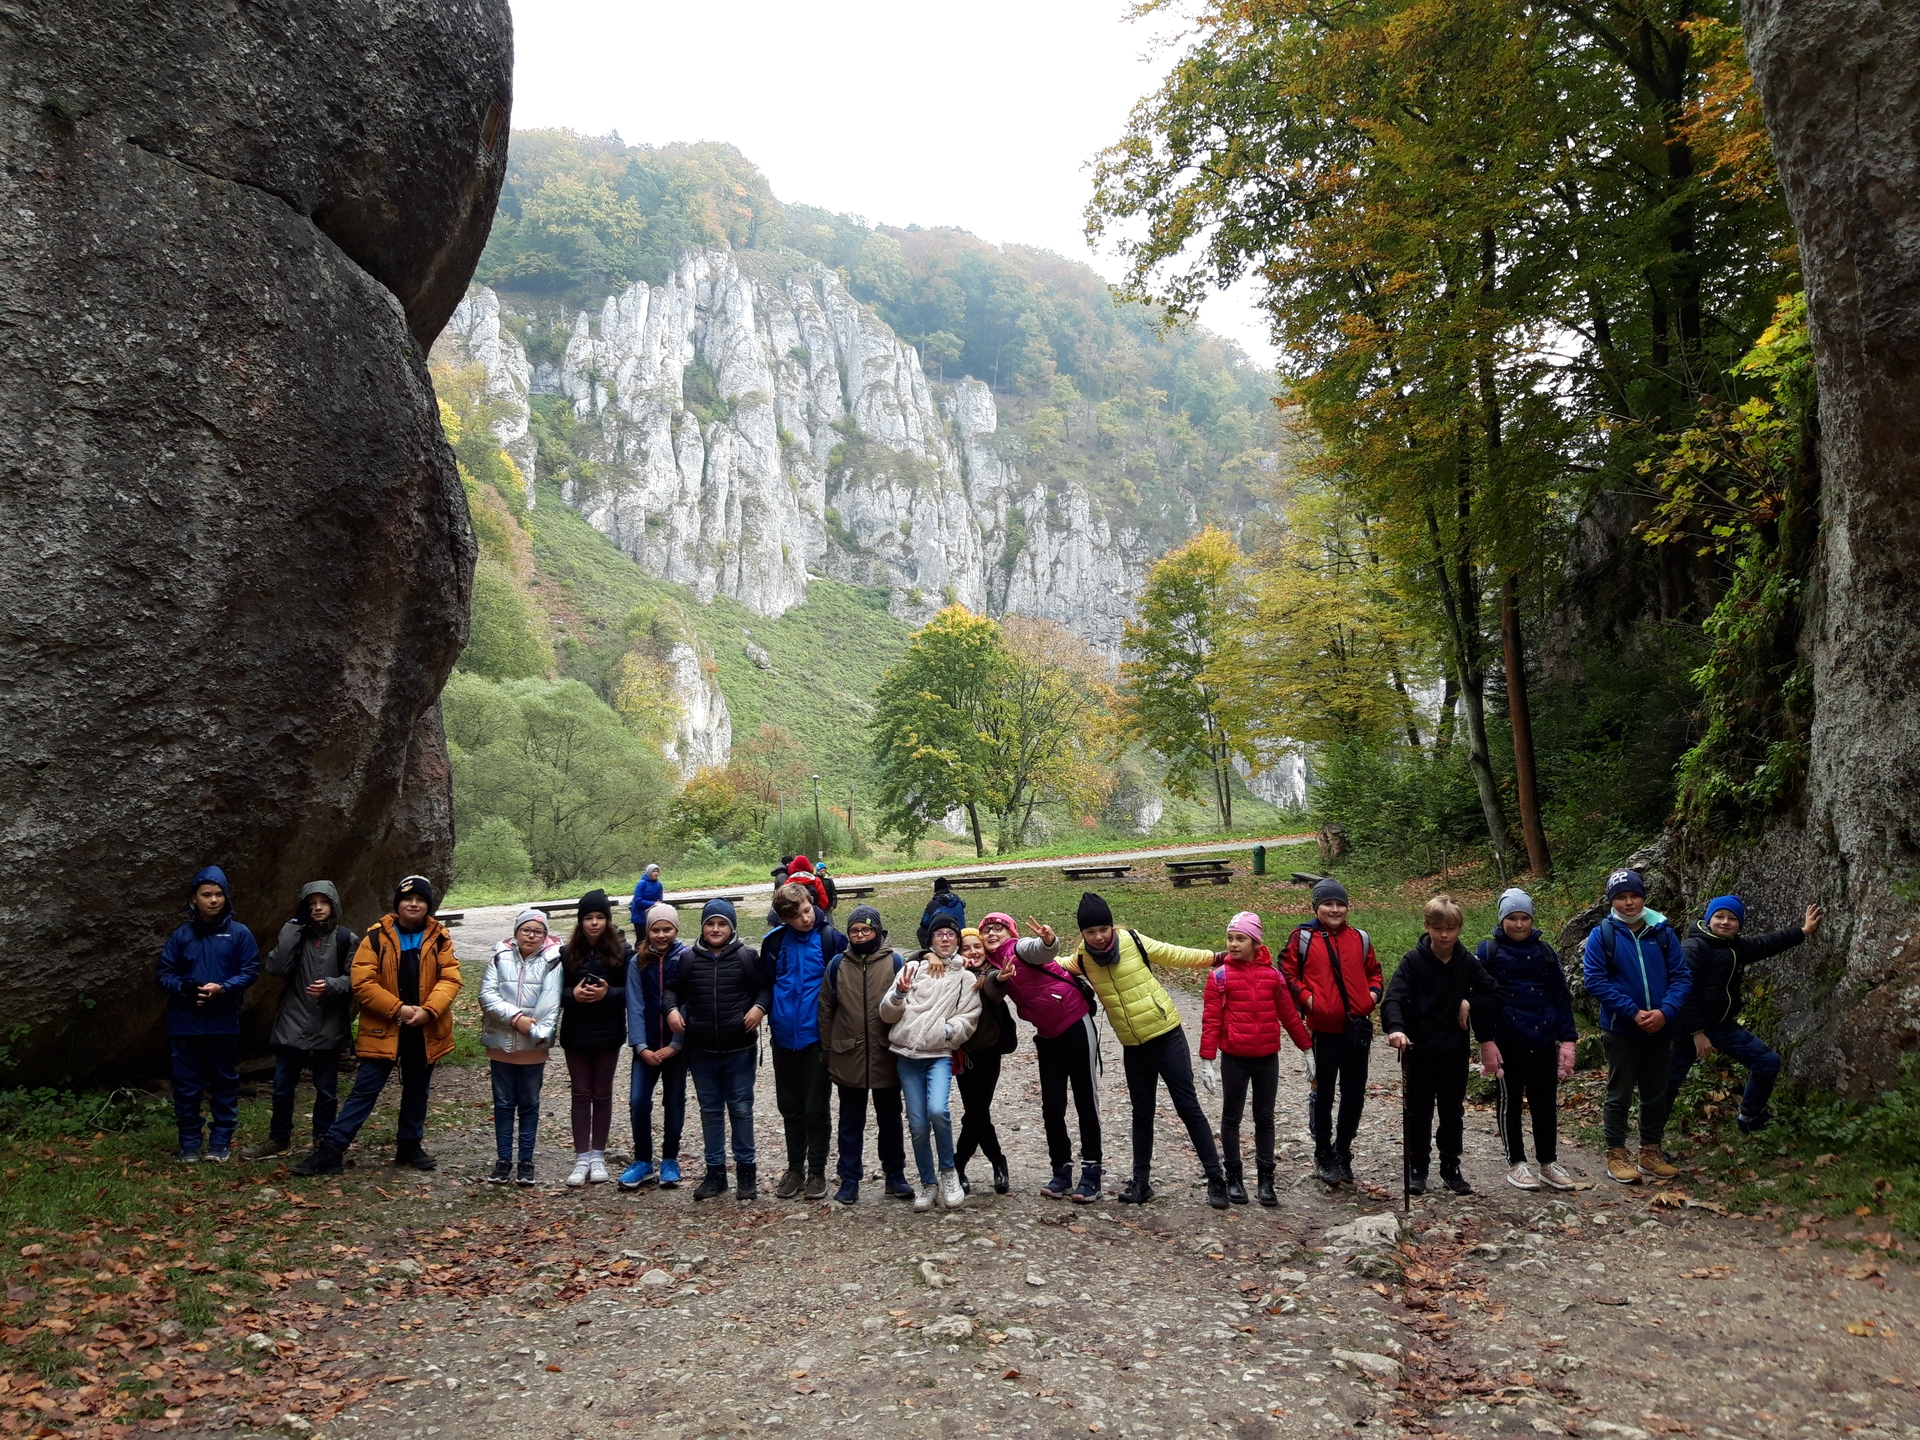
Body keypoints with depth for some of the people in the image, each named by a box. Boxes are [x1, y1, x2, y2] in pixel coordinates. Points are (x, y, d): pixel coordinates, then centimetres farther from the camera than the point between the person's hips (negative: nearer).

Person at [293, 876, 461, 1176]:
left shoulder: (440, 939, 2)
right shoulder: (377, 937, -6)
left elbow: (450, 979, -4)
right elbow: (363, 983, -11)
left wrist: (429, 1010, -19)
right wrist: (398, 1009, -17)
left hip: (425, 1030, 3)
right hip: (383, 1030, -3)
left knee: (417, 1091, 15)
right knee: (365, 1090, -3)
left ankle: (409, 1145, 30)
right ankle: (331, 1149, 3)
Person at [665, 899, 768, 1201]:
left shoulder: (747, 957, -3)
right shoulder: (689, 959, 4)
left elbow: (766, 987, 2)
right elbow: (672, 989, 14)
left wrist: (760, 1007, -16)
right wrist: (672, 1009, -4)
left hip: (740, 1050, -2)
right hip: (702, 1051, 3)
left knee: (741, 1109, 6)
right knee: (710, 1111, 11)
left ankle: (746, 1170, 18)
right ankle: (715, 1172, 20)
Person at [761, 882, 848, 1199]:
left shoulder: (830, 938, -9)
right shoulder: (774, 941, 0)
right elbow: (765, 982, 13)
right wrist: (768, 1012, 6)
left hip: (816, 1035, -3)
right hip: (784, 1035, 3)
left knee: (816, 1107, 5)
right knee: (790, 1107, 14)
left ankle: (817, 1171, 18)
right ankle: (794, 1168, 27)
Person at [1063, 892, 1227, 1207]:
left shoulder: (1134, 942, -11)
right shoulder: (1082, 960, -2)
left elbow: (1176, 955, -3)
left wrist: (1215, 956, 0)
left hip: (1167, 1036, -3)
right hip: (1133, 1048, 4)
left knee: (1188, 1107, -1)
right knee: (1141, 1113, 15)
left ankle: (1216, 1179, 6)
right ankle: (1141, 1181, 26)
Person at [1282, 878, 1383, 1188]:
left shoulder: (1359, 939, 10)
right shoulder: (1303, 938, -2)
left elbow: (1373, 971, 21)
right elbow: (1287, 974, 0)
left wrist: (1373, 993, 3)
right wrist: (1307, 998, -11)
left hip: (1358, 1027, 4)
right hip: (1324, 1029, -4)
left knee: (1354, 1095, 11)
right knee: (1323, 1095, 6)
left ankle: (1343, 1153, 28)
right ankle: (1324, 1157, 20)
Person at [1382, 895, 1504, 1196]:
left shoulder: (1468, 963, 1)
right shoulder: (1413, 960, -10)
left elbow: (1495, 995, 6)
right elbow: (1394, 998, -20)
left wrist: (1470, 1003, -11)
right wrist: (1396, 1028, -37)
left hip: (1455, 1052, 3)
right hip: (1419, 1051, -3)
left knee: (1453, 1112, 14)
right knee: (1418, 1113, 6)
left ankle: (1451, 1168, 27)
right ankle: (1417, 1169, 18)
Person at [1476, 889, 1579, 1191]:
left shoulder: (1544, 950, 7)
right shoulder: (1489, 950, -2)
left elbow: (1561, 996, 9)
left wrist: (1567, 1039, 3)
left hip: (1543, 1040, 3)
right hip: (1508, 1040, -3)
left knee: (1546, 1103, 8)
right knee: (1510, 1101, 8)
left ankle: (1547, 1164, 22)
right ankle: (1516, 1164, 19)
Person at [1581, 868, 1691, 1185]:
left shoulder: (1663, 933, 3)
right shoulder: (1601, 935, -6)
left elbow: (1682, 977, 0)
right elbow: (1595, 980, -12)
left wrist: (1665, 1011, -16)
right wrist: (1634, 1012, -19)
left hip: (1660, 1029, 3)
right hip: (1620, 1030, -3)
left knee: (1656, 1095, 13)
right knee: (1619, 1095, 5)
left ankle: (1650, 1153, 26)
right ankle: (1616, 1155, 14)